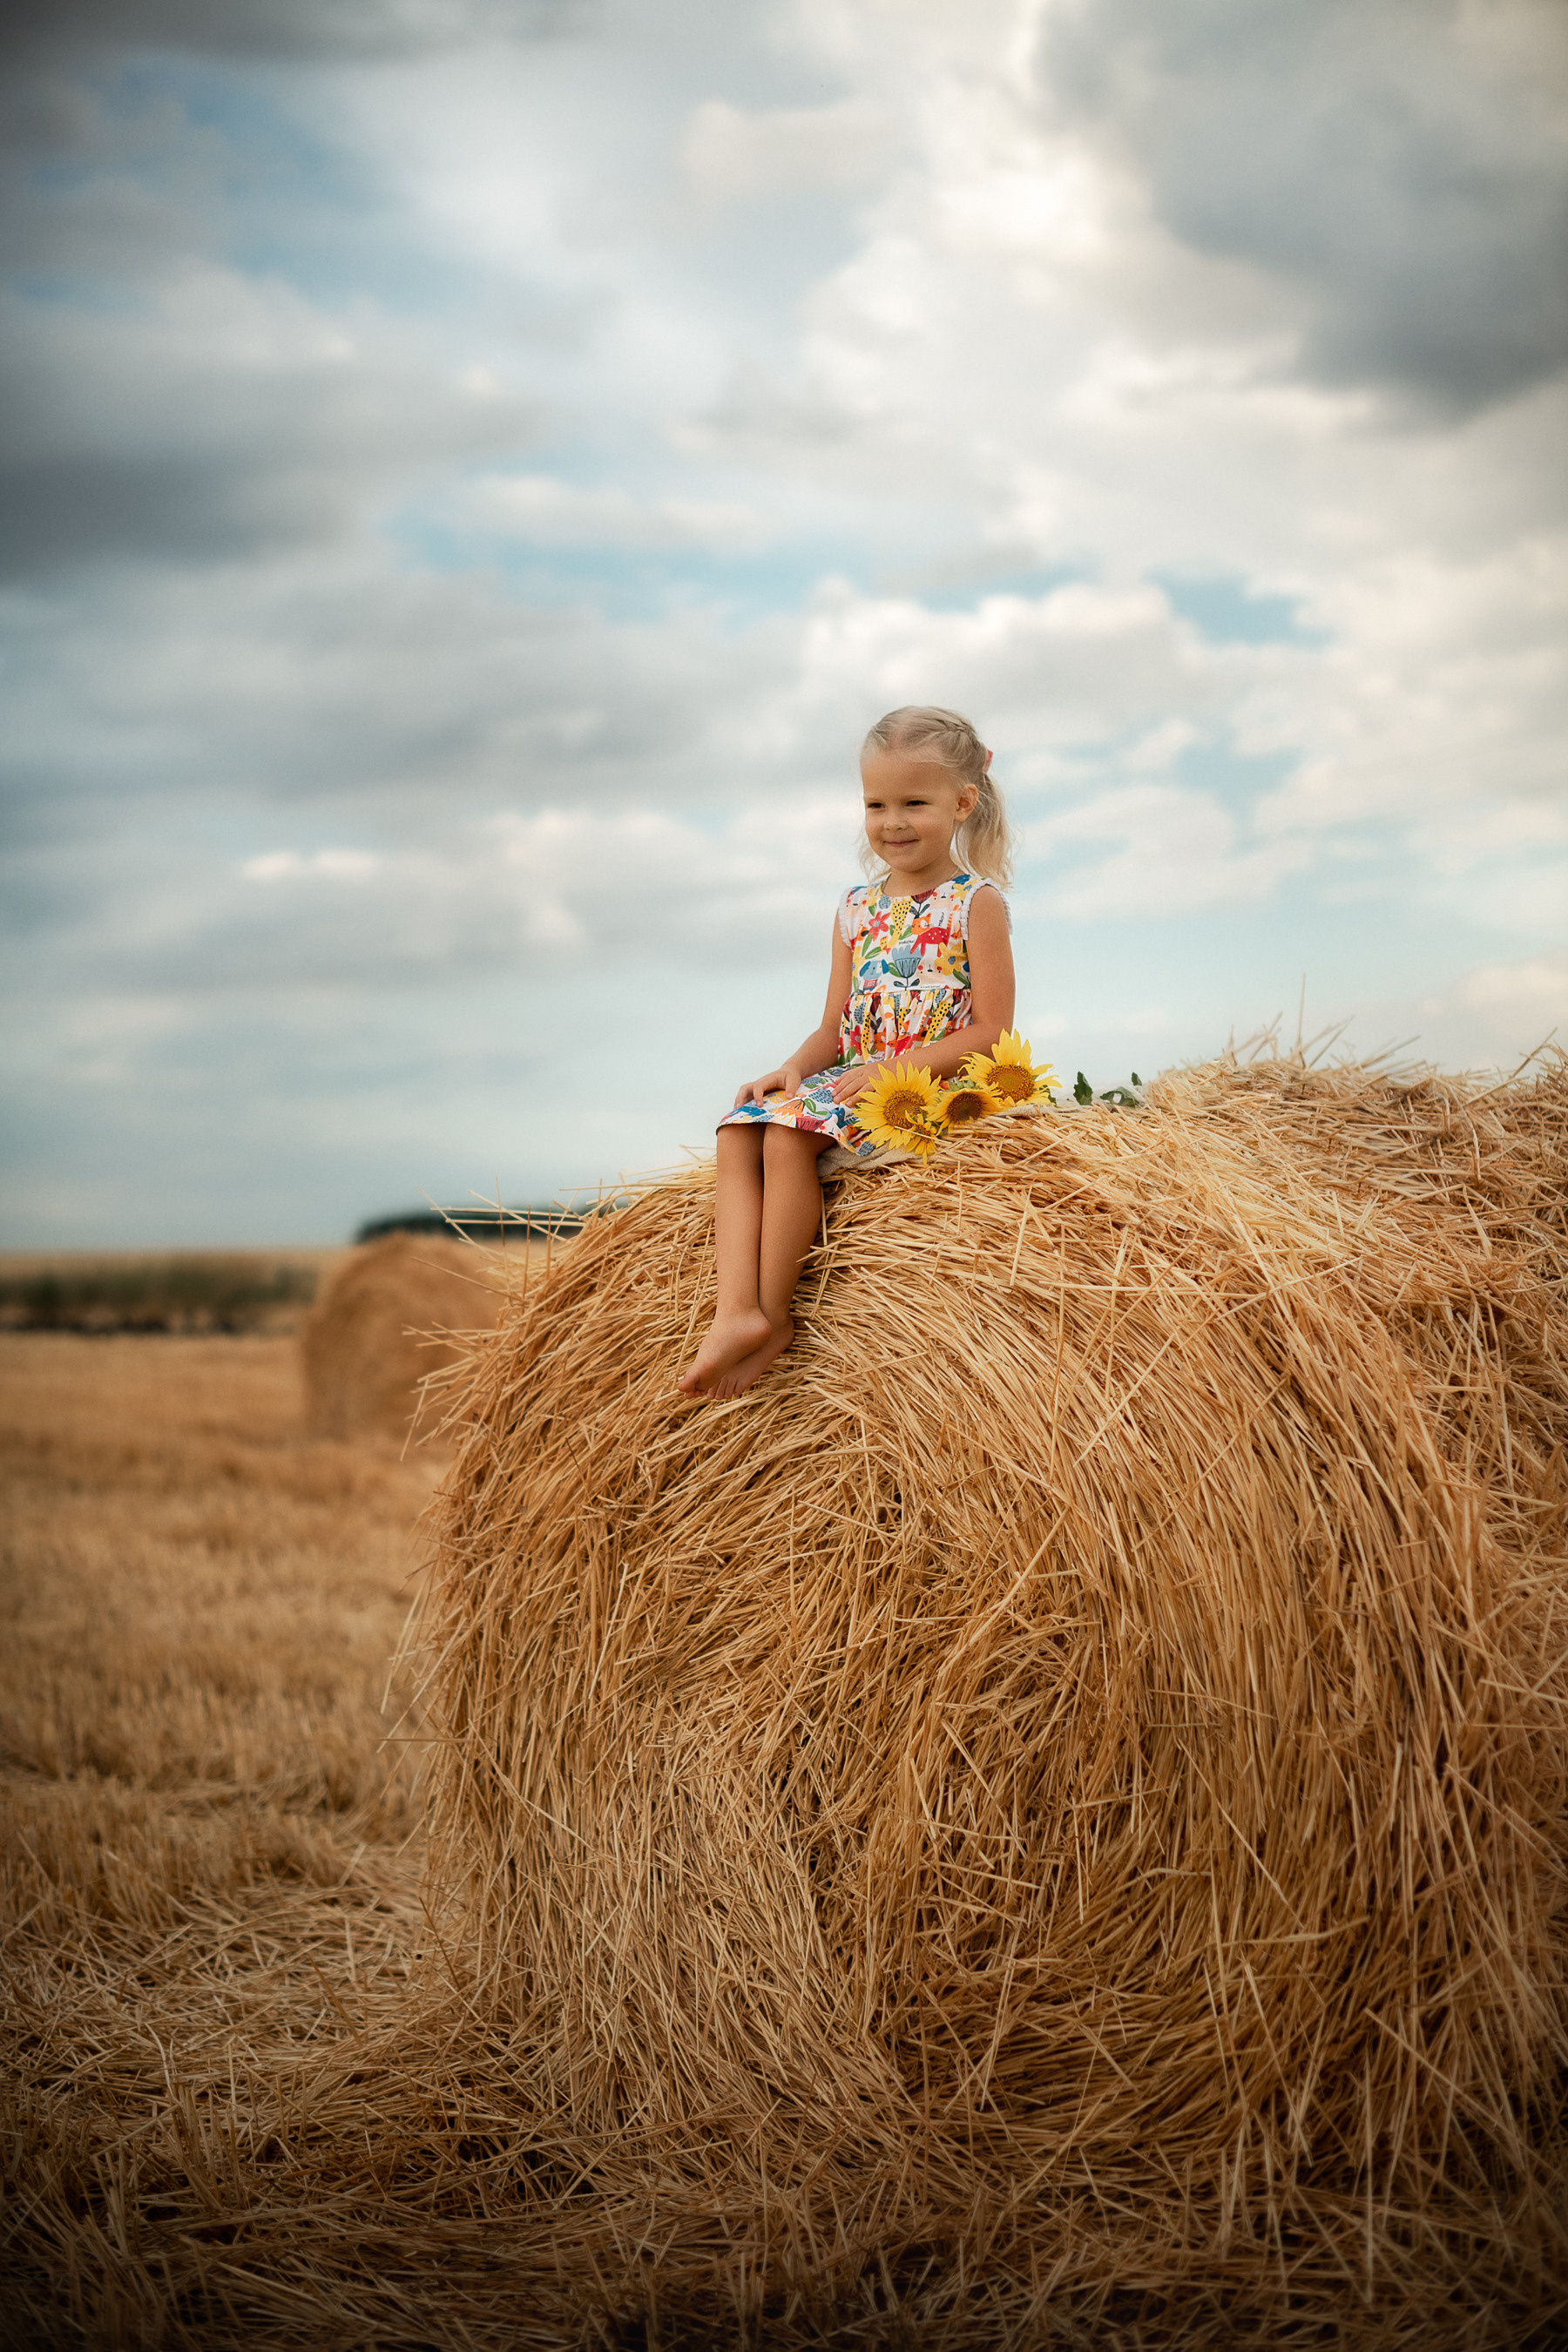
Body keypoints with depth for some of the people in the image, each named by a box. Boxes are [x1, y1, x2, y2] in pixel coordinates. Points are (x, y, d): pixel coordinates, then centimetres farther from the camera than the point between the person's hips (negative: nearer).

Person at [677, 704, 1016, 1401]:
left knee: (790, 1132, -29)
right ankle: (736, 1310, -30)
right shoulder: (857, 907, 16)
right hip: (852, 1076, 7)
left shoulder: (976, 902, -4)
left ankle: (773, 1315, -21)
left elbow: (990, 1031, -11)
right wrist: (794, 1068, -5)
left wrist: (892, 1070, -19)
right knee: (738, 1133, -18)